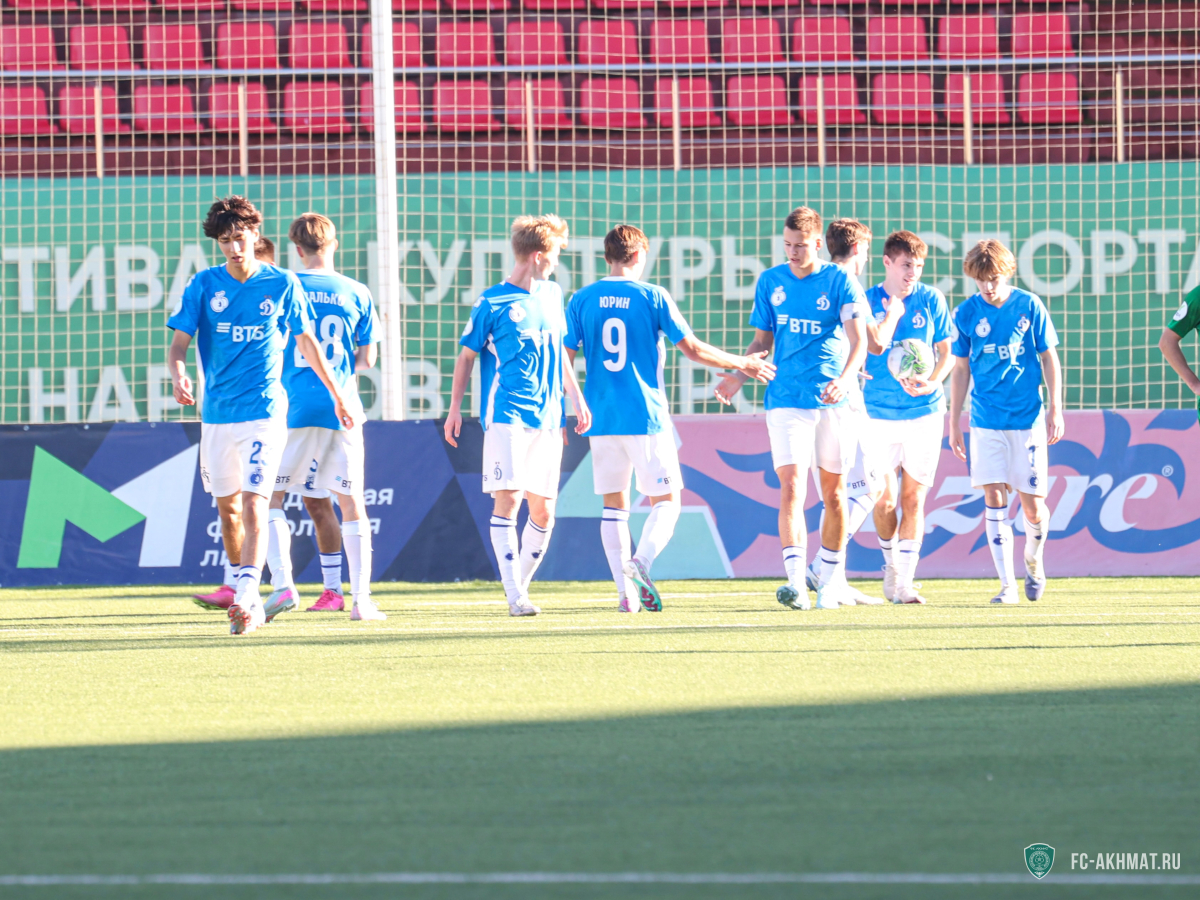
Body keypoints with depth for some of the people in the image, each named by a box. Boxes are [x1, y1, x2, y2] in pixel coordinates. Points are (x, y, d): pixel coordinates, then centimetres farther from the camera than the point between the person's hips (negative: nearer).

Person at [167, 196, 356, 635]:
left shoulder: (282, 284, 0)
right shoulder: (203, 285, 2)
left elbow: (306, 341, 12)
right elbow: (179, 343, -3)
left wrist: (337, 395, 20)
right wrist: (178, 375, -26)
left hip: (263, 410, -3)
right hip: (217, 413, 3)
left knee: (253, 504, -16)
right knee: (227, 507, 12)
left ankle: (246, 599, -24)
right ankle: (248, 598, 28)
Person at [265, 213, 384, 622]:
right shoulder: (357, 294, 5)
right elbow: (367, 358, 9)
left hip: (294, 407, -2)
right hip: (342, 407, 2)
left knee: (271, 495, 5)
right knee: (352, 502, 6)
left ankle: (282, 584, -11)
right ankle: (360, 597, 0)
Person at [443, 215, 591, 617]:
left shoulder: (552, 295, 14)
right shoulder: (492, 303, -3)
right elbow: (466, 357, 2)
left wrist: (577, 399, 21)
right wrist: (455, 409, -2)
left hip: (548, 418, 6)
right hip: (507, 417, -6)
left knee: (543, 512, 4)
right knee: (507, 500, -14)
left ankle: (521, 584, 18)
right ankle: (514, 596, -16)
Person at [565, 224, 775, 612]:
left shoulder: (582, 300, 4)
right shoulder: (653, 297, -4)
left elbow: (565, 358, 4)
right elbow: (692, 349, -3)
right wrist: (741, 364, 11)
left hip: (601, 418, 3)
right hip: (646, 416, -3)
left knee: (613, 504, 10)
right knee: (666, 500, 5)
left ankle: (625, 590, 2)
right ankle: (640, 563, -20)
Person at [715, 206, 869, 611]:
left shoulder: (840, 281, -2)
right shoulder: (771, 282, 7)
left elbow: (858, 339, -11)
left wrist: (844, 379, -29)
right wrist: (738, 376, -2)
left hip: (835, 401, -1)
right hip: (786, 399, 1)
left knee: (834, 492, 7)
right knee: (791, 487, -14)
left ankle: (829, 579, 24)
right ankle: (795, 582, -23)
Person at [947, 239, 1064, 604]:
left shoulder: (1029, 306, -2)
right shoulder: (967, 313, 2)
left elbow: (1049, 359, 5)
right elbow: (961, 369, 10)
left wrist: (1055, 409, 0)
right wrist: (954, 422, 9)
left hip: (1028, 419, -1)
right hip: (986, 421, 1)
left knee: (1032, 503, -2)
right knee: (994, 499, -6)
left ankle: (1033, 560, 28)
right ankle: (1007, 585, -3)